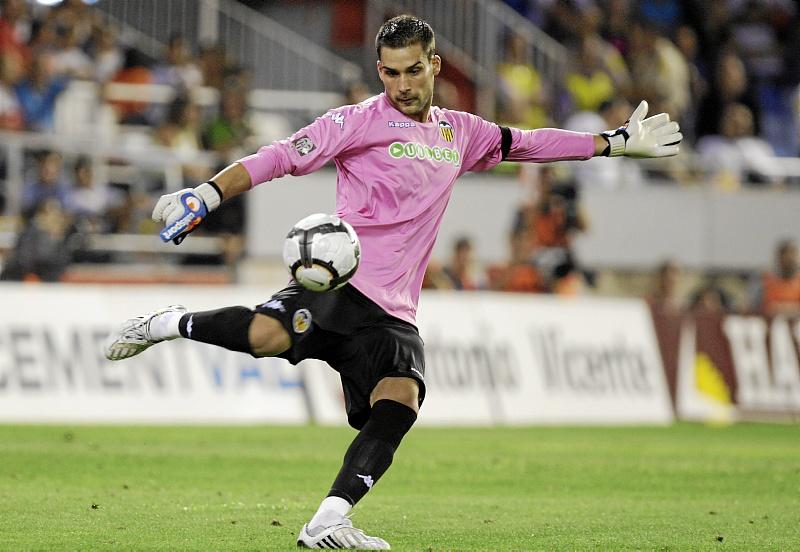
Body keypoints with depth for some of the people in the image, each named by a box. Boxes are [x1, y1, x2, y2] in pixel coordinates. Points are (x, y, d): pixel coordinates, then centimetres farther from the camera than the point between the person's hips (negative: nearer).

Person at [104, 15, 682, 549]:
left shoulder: (459, 131, 20)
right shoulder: (360, 121, 2)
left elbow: (526, 143, 32)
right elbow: (281, 157, -3)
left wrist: (618, 141, 33)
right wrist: (209, 193, -15)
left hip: (393, 311, 5)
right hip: (341, 280, -5)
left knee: (399, 402, -21)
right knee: (268, 337, -34)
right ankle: (168, 324, -8)